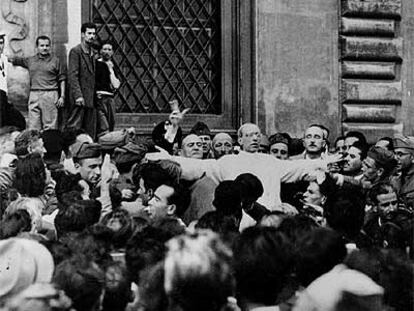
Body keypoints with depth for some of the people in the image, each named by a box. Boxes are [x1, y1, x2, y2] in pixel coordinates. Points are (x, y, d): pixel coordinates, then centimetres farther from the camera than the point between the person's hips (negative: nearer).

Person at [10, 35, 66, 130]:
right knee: (33, 127, 2)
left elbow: (62, 80, 5)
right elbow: (14, 60, 23)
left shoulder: (56, 61, 5)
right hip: (34, 95, 3)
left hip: (50, 95, -3)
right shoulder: (30, 60, 14)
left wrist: (62, 96, -2)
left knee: (50, 126, -5)